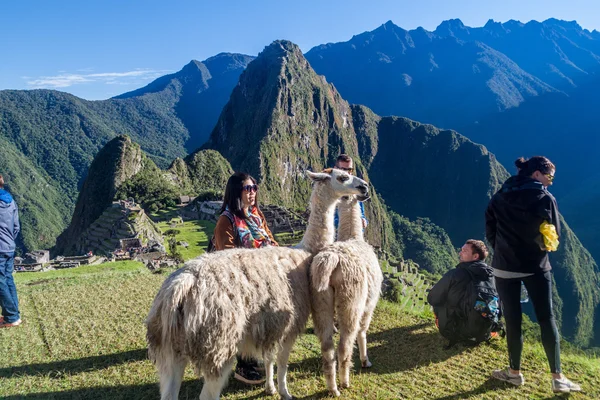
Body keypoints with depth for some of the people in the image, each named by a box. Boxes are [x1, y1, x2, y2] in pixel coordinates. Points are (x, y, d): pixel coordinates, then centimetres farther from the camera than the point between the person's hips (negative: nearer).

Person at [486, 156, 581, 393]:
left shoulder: (499, 198, 1)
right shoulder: (545, 198, -7)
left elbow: (490, 232, 4)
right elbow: (554, 235, -3)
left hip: (505, 266, 2)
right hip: (536, 266, -1)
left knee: (512, 320, 9)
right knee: (546, 319, 8)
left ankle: (515, 373, 19)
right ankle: (557, 378, 11)